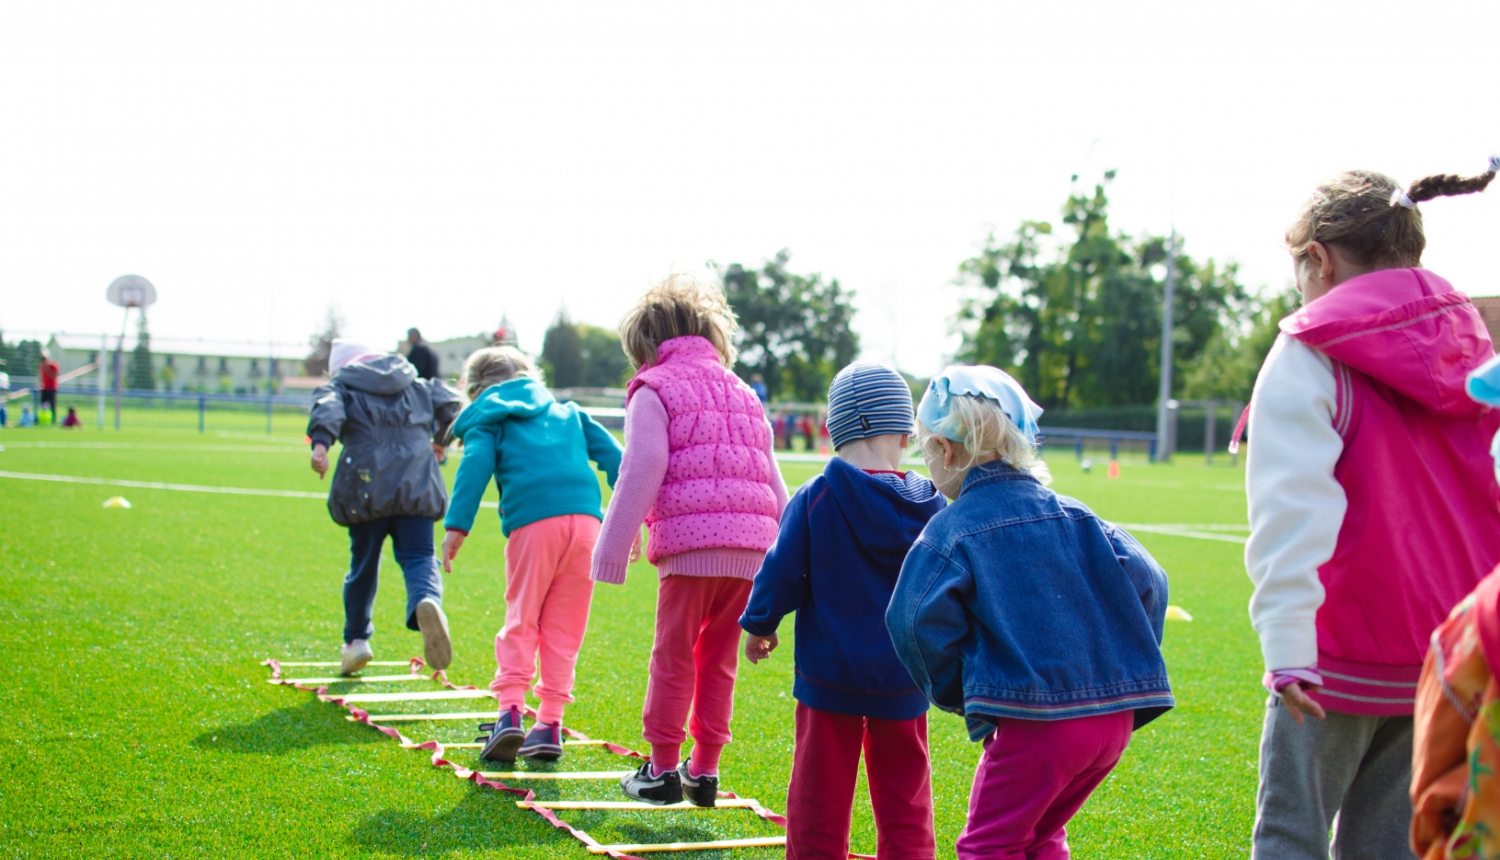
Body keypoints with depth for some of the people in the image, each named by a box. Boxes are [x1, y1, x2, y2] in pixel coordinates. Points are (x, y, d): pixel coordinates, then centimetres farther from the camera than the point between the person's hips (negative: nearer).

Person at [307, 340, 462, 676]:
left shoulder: (342, 386, 13)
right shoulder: (417, 386, 22)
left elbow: (327, 408, -9)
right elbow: (449, 403, 12)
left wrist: (320, 442, -26)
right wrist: (440, 439, 30)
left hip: (366, 487, -1)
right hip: (416, 486, 1)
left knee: (363, 563, 14)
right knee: (418, 557, -3)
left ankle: (356, 639, 23)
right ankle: (427, 601, -36)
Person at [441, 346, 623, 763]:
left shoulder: (488, 420, 17)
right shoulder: (567, 412, 29)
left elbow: (475, 466, -1)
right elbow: (611, 454, 20)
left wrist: (456, 526, -8)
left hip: (533, 524, -3)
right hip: (585, 518, 3)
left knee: (521, 620, 6)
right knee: (564, 627, 9)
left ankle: (510, 711, -8)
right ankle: (550, 723, 8)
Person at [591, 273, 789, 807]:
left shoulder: (654, 391, 4)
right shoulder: (743, 394, 24)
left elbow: (641, 476, -6)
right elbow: (773, 482, 23)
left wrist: (612, 552, -3)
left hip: (690, 543, -6)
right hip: (751, 548, 6)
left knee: (674, 657, 5)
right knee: (719, 661, 14)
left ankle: (662, 769, 9)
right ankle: (704, 770, 17)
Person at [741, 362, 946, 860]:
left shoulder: (814, 500, -13)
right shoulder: (933, 507, -4)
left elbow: (782, 573, -9)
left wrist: (758, 626, 8)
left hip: (830, 674, -2)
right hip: (904, 682, 2)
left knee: (821, 799, 8)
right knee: (904, 801, 12)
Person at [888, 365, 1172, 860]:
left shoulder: (950, 532, -3)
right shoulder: (1074, 515, 12)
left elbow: (919, 620, -15)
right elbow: (1146, 582, 6)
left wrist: (956, 695, 0)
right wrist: (1126, 664, 15)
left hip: (1034, 723, -6)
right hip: (1115, 717, 6)